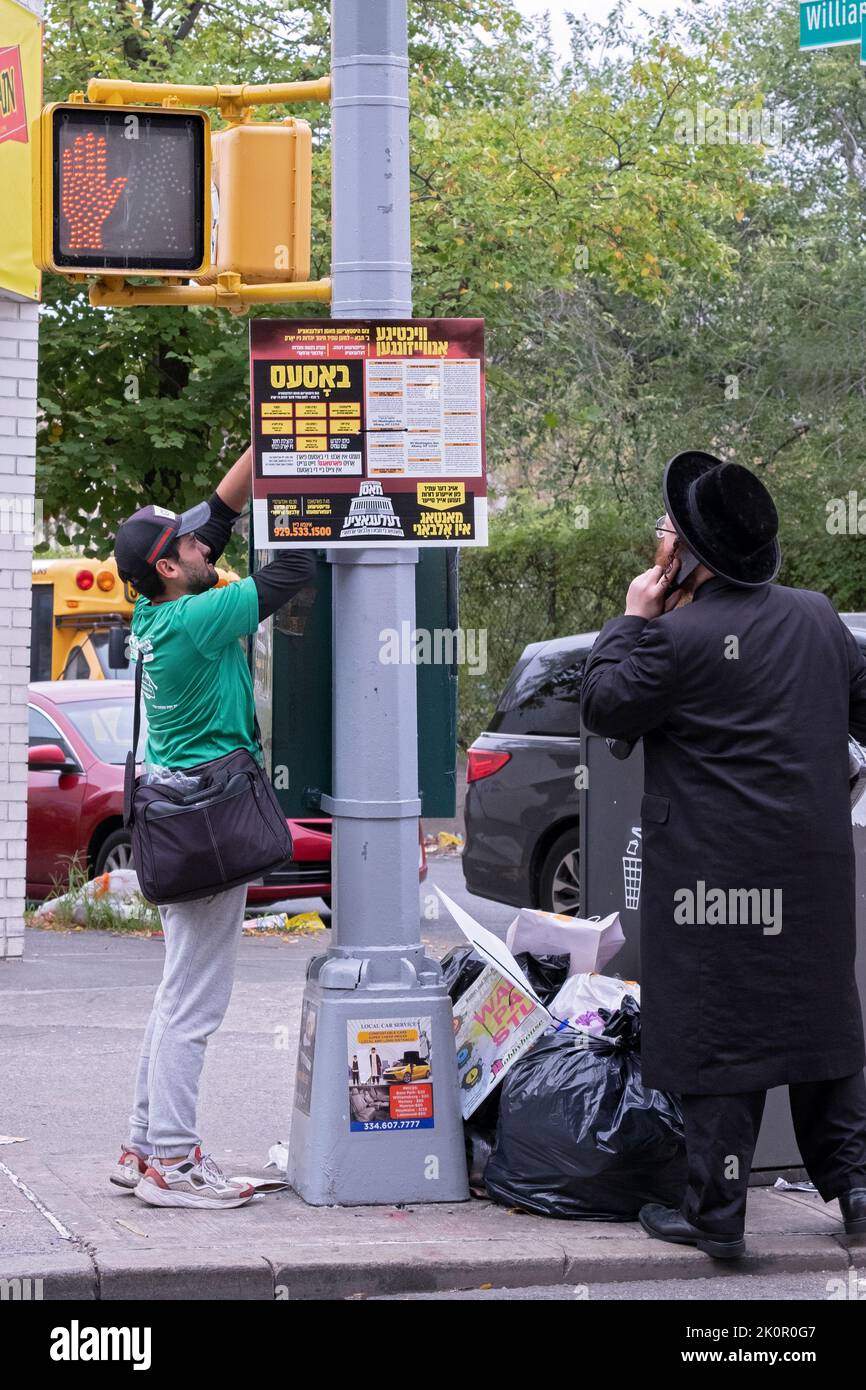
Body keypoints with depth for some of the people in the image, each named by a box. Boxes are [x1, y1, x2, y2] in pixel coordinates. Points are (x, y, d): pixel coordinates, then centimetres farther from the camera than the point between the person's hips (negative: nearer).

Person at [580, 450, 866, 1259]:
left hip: (718, 874, -6)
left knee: (717, 1037, -1)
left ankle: (716, 1214, 2)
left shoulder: (680, 637, -15)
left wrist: (632, 621, 0)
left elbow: (604, 707, -7)